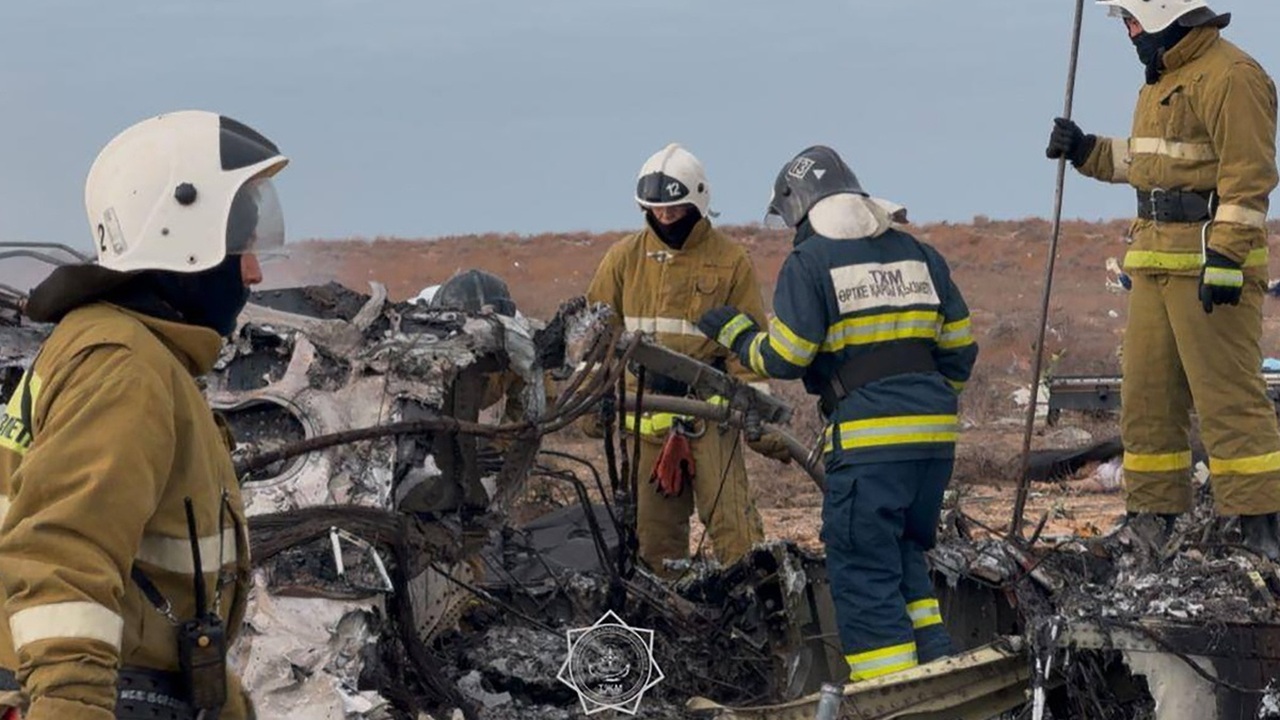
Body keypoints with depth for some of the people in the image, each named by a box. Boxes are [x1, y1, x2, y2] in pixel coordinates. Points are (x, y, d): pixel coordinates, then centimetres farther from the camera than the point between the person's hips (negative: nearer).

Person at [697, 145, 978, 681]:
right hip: (935, 436, 6)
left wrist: (735, 333, 10)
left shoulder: (810, 261, -4)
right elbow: (960, 346, 14)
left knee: (863, 571, -1)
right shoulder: (917, 252, 14)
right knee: (905, 556, 20)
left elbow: (783, 359, -8)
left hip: (868, 439, -6)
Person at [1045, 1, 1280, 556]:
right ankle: (1153, 516, 19)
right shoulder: (1162, 78, 19)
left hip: (1211, 264, -10)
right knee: (1147, 396, 12)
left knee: (1227, 395, -11)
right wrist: (1086, 151, 19)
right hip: (1156, 262, 10)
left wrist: (1225, 259, -23)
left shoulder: (1230, 75, -13)